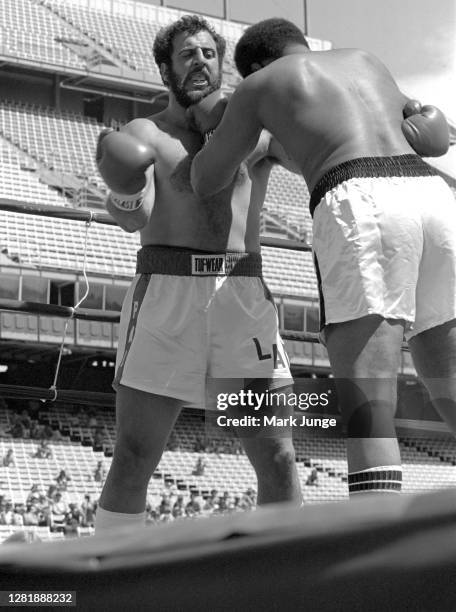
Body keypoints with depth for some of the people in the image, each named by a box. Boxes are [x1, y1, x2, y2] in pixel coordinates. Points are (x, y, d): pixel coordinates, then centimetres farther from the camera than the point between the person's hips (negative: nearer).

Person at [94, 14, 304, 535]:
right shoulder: (143, 135, 11)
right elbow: (136, 218, -7)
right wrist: (124, 198, -31)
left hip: (243, 298, 2)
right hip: (165, 296, -2)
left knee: (277, 458, -5)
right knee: (134, 459, -5)